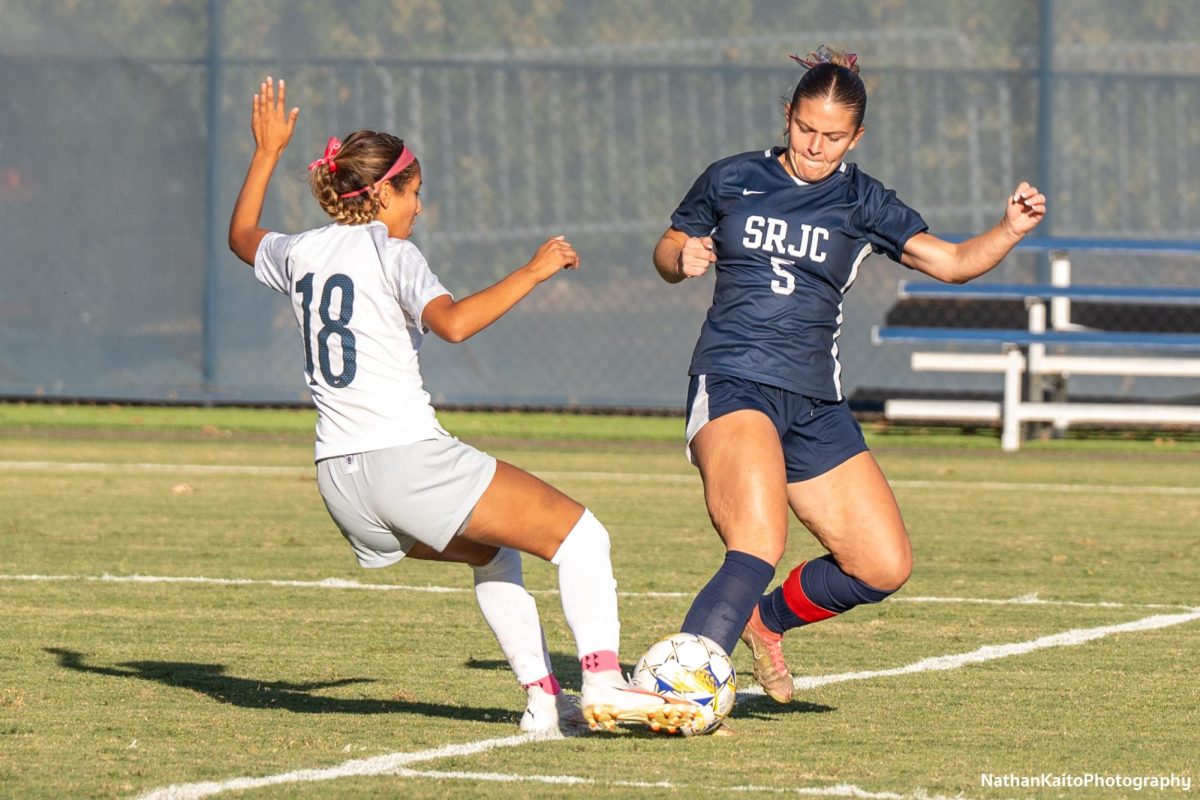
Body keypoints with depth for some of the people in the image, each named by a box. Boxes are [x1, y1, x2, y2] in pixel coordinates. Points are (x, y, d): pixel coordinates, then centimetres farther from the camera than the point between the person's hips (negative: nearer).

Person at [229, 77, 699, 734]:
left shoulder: (301, 254, 14)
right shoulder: (389, 253, -5)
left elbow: (242, 236, 38)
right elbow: (453, 322, -23)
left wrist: (267, 152, 44)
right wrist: (532, 273, -15)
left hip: (338, 479, 8)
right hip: (406, 458, -8)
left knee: (494, 552, 29)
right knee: (578, 533, -4)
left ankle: (543, 697, 17)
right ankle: (603, 680, -22)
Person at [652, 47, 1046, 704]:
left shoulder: (863, 204, 8)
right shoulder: (730, 180, 6)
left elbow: (951, 262, 2)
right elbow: (668, 253, 19)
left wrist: (1011, 230, -15)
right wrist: (681, 257, -5)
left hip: (815, 404, 4)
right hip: (731, 385, -4)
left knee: (884, 567, -1)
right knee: (760, 547, -29)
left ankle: (767, 620, 25)